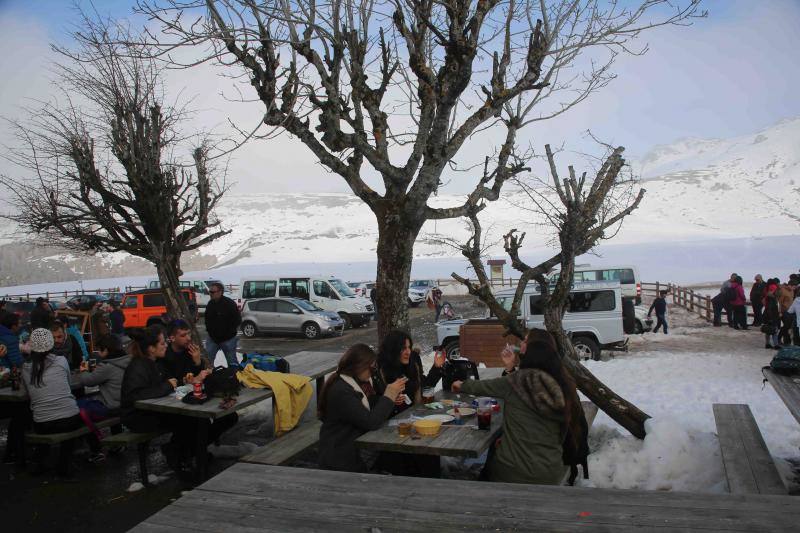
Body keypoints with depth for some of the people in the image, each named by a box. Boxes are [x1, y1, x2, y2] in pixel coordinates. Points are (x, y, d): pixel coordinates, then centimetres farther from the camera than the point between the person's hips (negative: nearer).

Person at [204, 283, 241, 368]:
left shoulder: (230, 303, -15)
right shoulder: (210, 304, 4)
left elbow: (237, 320, -13)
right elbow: (207, 318, 20)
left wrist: (229, 332, -13)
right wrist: (209, 330, 9)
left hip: (228, 339, -5)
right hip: (212, 338, 5)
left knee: (232, 362, 5)